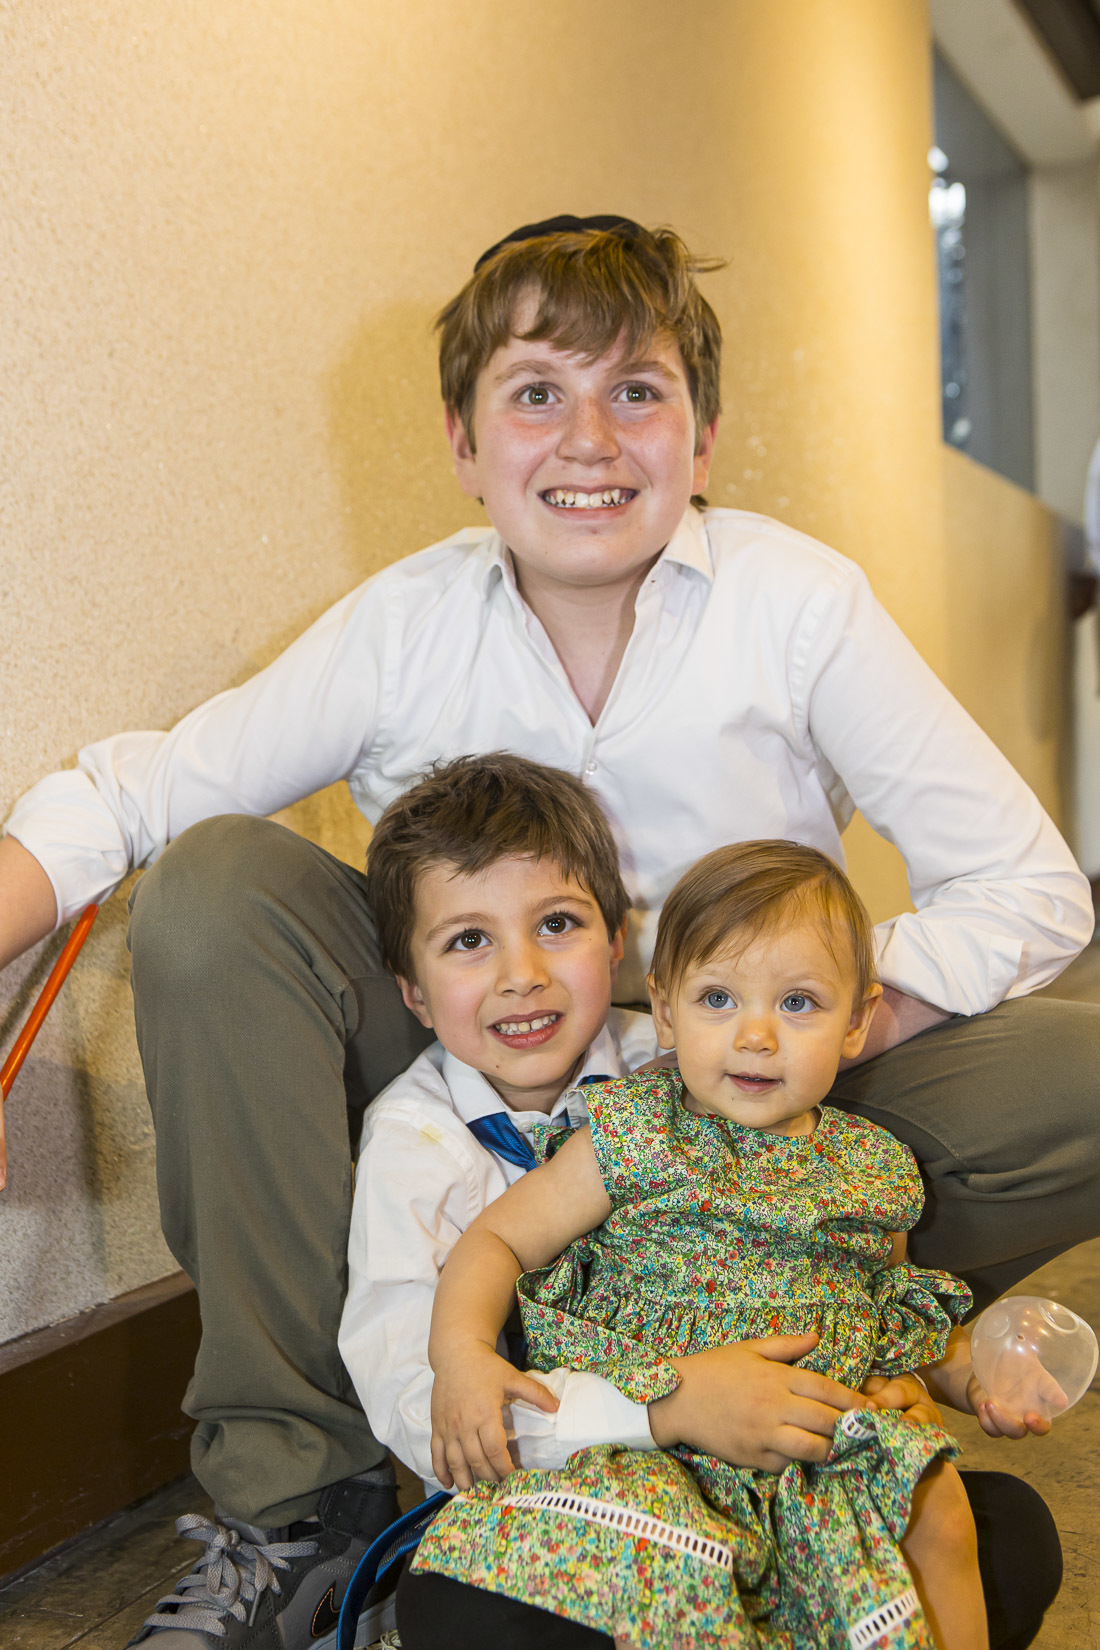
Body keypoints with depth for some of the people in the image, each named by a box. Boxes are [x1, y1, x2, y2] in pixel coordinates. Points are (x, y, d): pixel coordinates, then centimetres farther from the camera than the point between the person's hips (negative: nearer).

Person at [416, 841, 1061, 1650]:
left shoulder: (875, 1169, 9)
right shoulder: (637, 1136, -3)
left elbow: (896, 1307, 26)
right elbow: (499, 1239, -2)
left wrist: (977, 1377, 9)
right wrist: (461, 1354, -18)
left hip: (828, 1440, 4)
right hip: (648, 1439, -4)